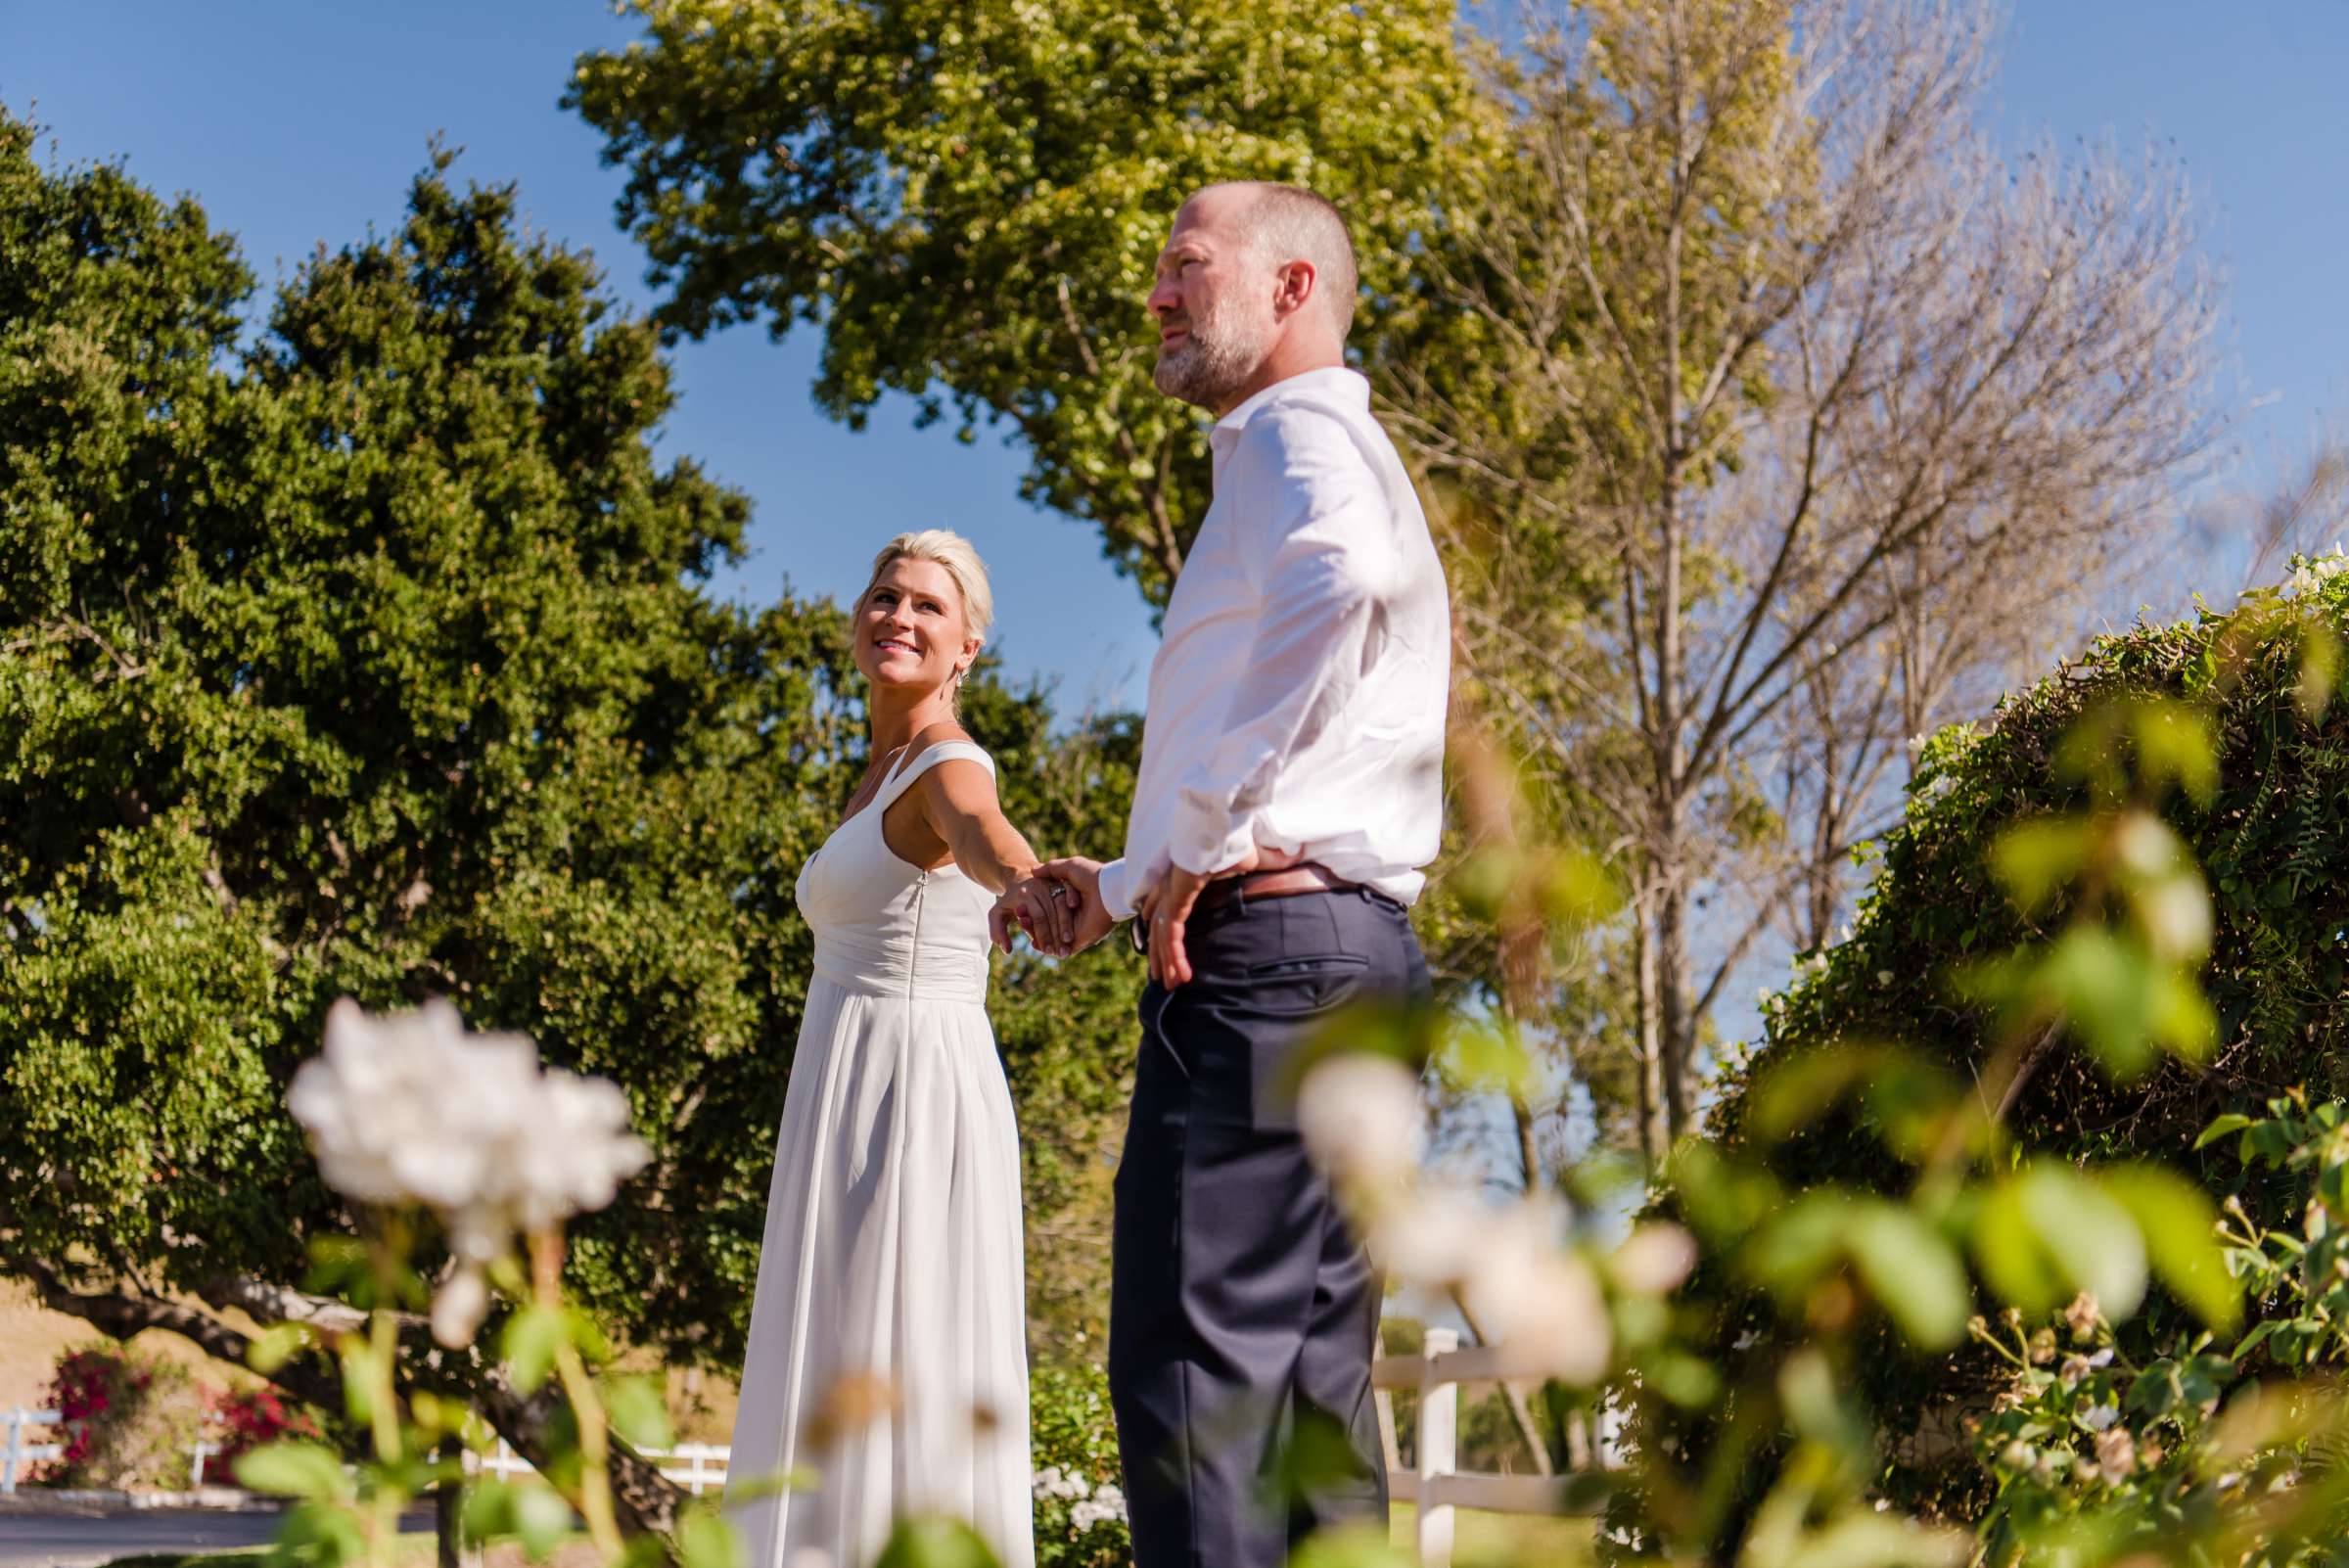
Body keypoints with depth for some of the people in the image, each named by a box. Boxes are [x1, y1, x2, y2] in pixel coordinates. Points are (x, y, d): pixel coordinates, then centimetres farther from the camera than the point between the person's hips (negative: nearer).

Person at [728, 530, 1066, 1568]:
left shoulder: (948, 766, -12)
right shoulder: (883, 773, 18)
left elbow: (981, 833, -36)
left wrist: (1026, 885, -59)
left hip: (913, 1096, -9)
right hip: (849, 1095, 10)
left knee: (898, 1390, -10)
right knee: (841, 1398, 10)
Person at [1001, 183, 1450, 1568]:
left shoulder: (1296, 434, -1)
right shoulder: (1342, 462, 30)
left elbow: (1338, 580, -28)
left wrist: (1197, 841, -21)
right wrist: (1127, 887, 28)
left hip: (1269, 941, -10)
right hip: (1356, 947, 10)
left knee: (1198, 1365, -14)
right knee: (1310, 1384, 8)